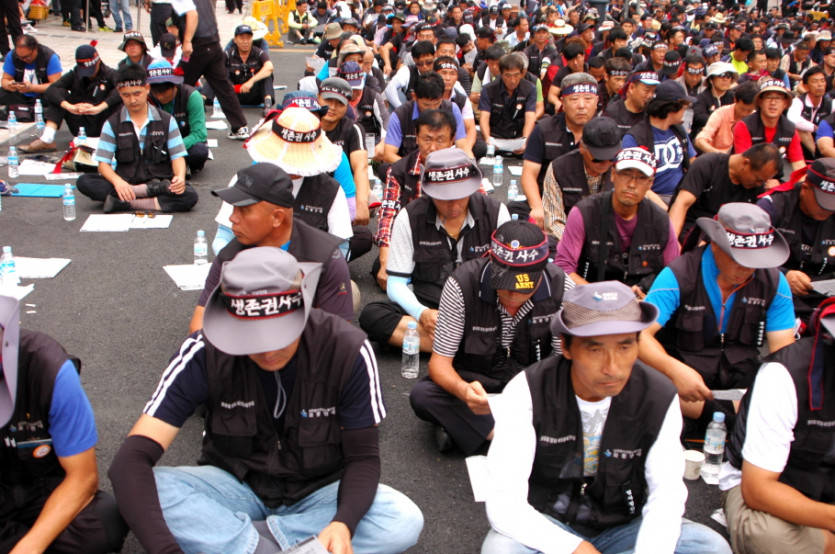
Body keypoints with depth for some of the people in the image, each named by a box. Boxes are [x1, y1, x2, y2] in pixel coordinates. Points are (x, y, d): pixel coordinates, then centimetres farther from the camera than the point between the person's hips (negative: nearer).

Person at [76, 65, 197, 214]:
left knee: (189, 196, -32)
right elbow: (103, 164, -1)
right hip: (125, 185, 1)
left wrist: (180, 177, -22)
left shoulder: (167, 121, 6)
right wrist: (117, 181, -24)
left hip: (160, 181, -1)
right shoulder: (112, 124, 5)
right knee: (84, 182, -25)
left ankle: (123, 203, -29)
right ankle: (150, 191, -28)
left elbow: (177, 156, 2)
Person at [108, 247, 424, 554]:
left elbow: (363, 456, -13)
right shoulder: (205, 353, -20)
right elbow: (132, 458, -26)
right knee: (148, 488, -29)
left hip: (318, 493, 1)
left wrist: (344, 524, -34)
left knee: (405, 521, -28)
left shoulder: (348, 351, -20)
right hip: (236, 486, 0)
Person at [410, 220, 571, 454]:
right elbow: (439, 361, -19)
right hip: (473, 382, -1)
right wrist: (463, 390, -42)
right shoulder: (462, 284, -23)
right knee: (422, 395, -30)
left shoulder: (561, 288, -18)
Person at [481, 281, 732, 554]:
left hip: (621, 528, 4)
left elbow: (666, 495, -7)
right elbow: (503, 502, -25)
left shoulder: (660, 399, -11)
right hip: (548, 526, -3)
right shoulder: (528, 391, -21)